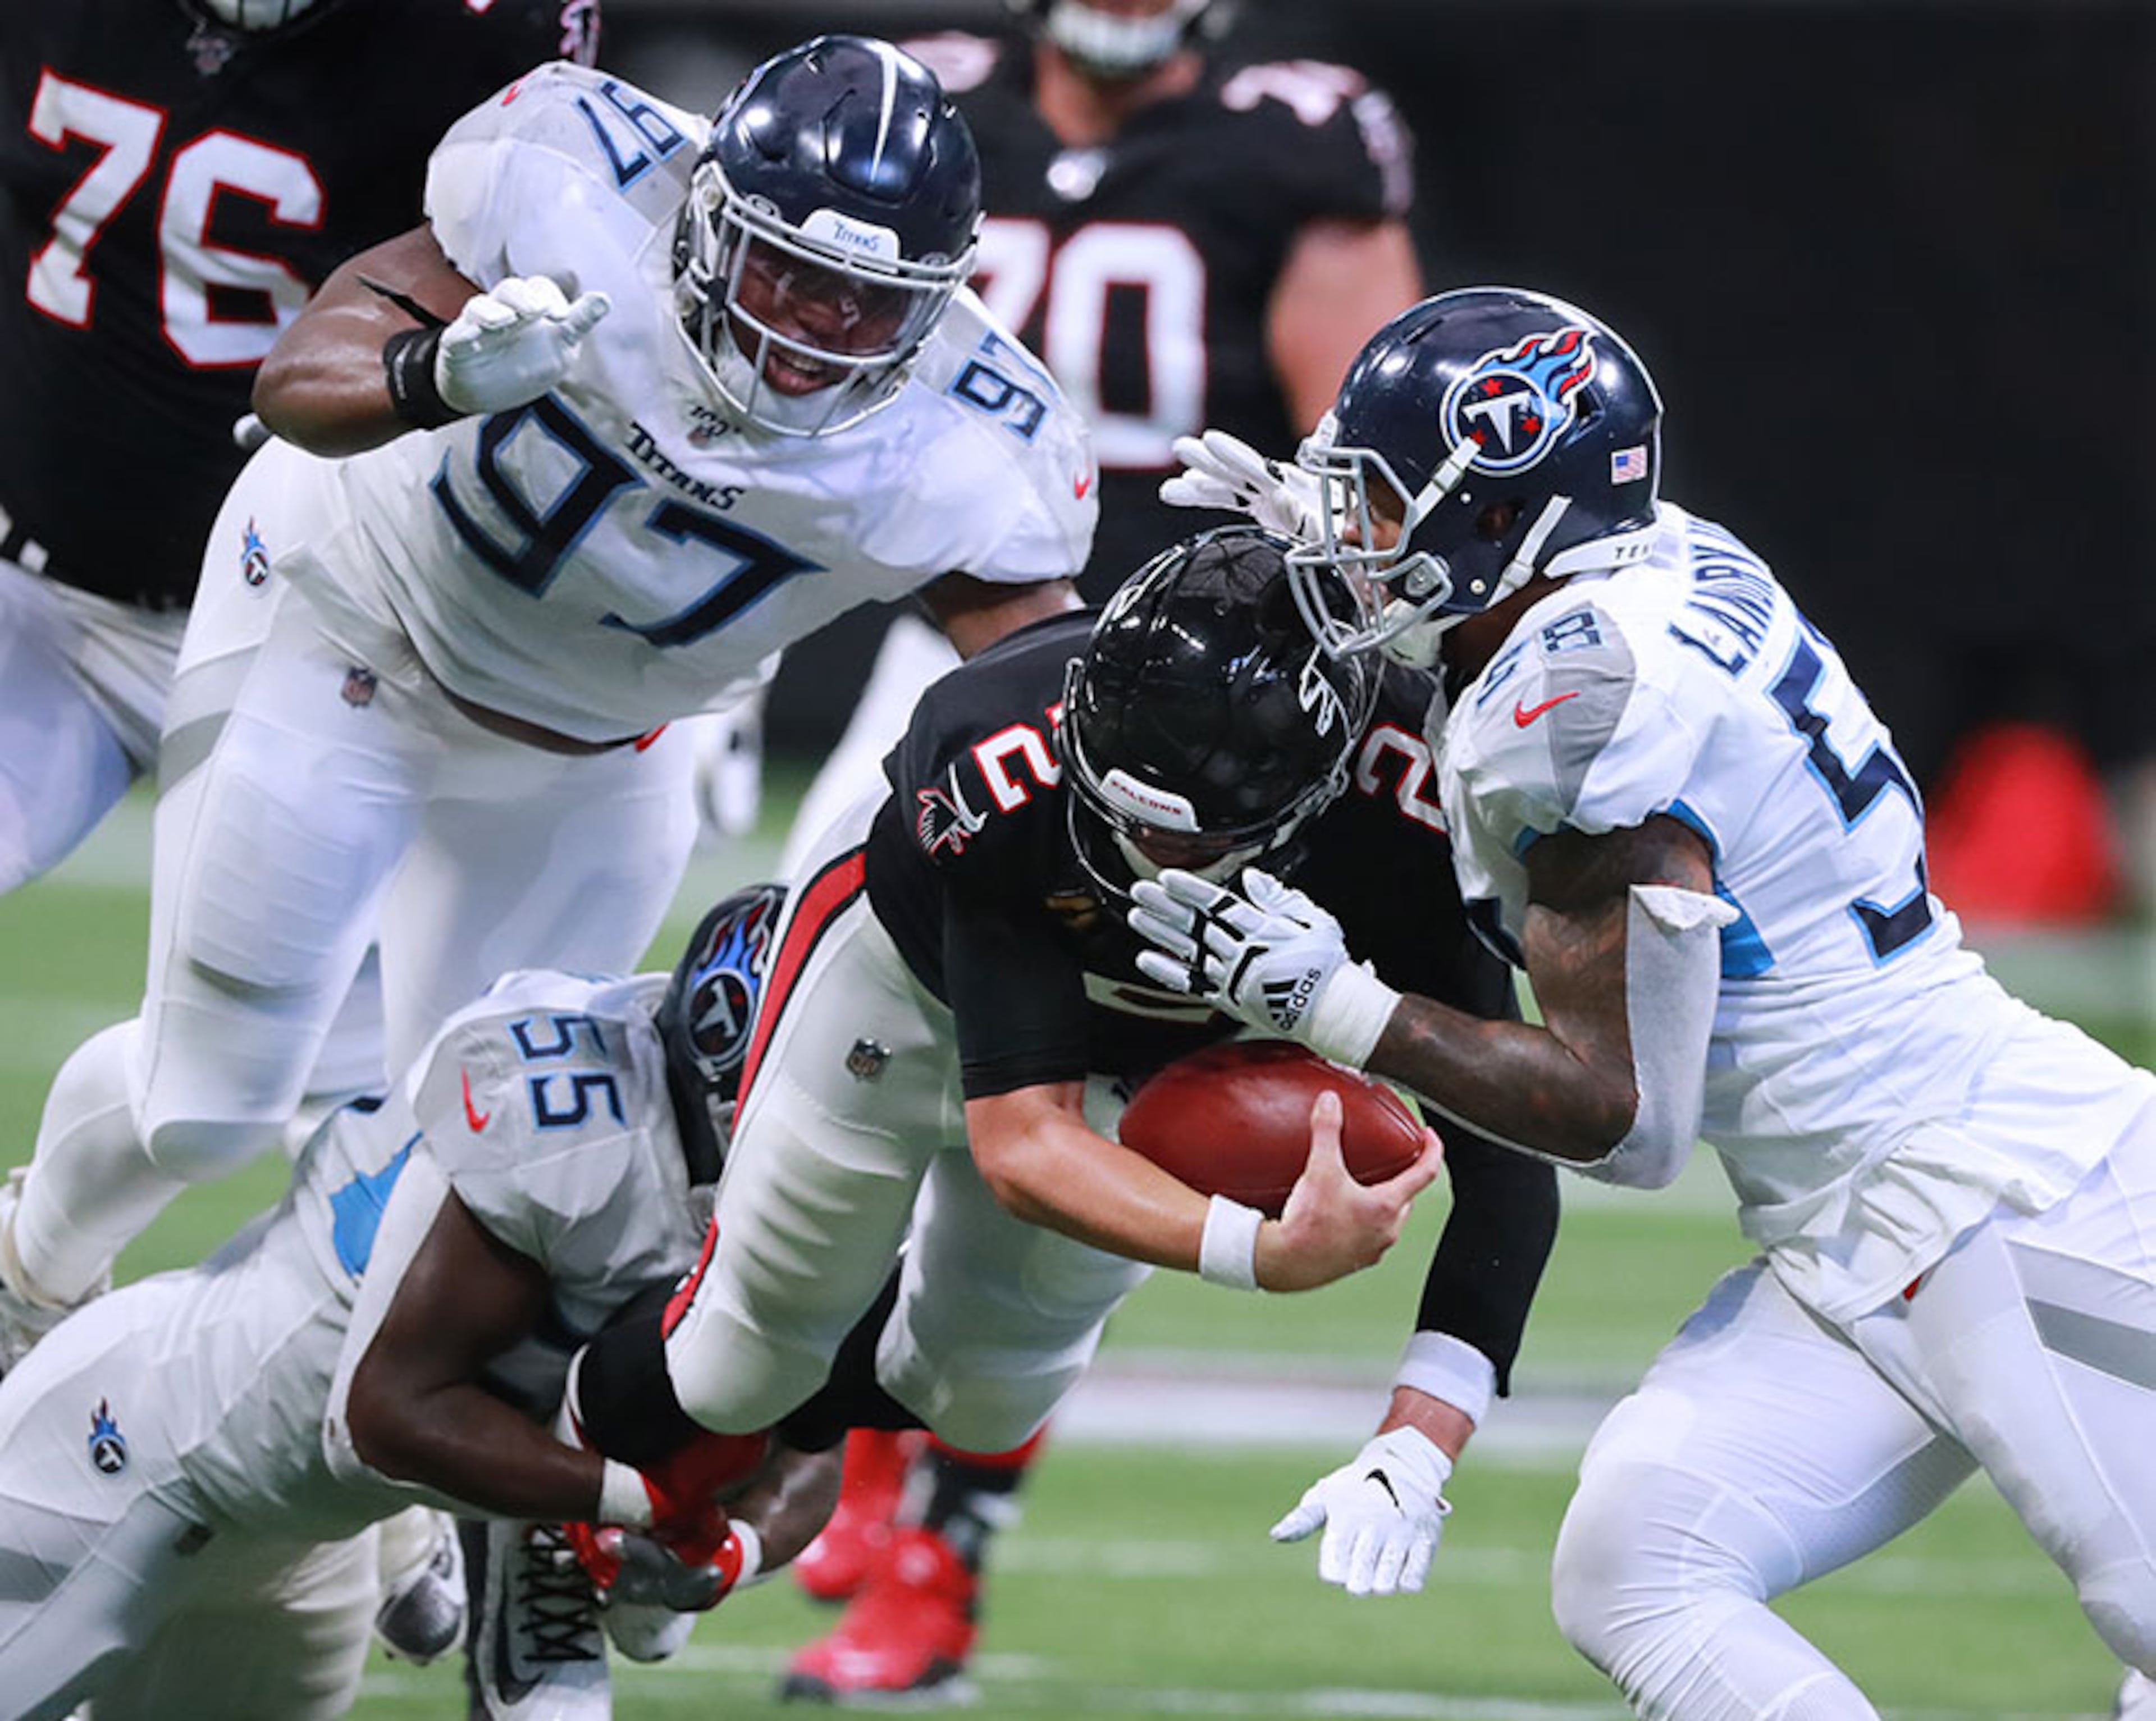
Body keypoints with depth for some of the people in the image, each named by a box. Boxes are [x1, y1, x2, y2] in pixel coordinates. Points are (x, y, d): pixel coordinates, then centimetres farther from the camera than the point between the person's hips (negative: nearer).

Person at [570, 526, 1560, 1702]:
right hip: (916, 958, -2)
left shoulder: (1401, 805, -42)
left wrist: (1417, 1451, -49)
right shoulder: (995, 765, -46)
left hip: (1156, 1051, 2)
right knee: (746, 1363, 11)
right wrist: (1259, 1252, -61)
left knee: (980, 1397, 14)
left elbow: (1502, 1158, -37)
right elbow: (1020, 1139, -44)